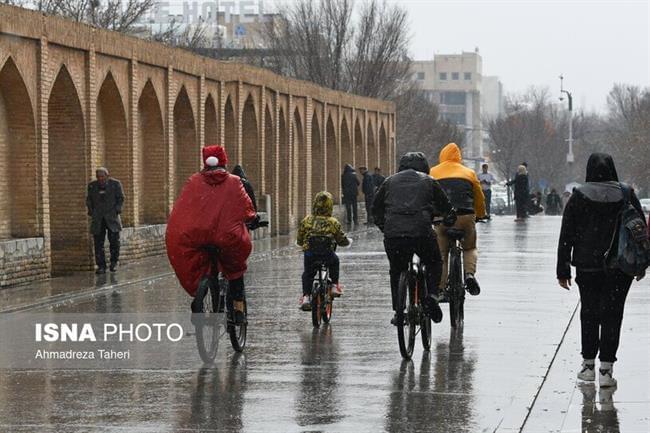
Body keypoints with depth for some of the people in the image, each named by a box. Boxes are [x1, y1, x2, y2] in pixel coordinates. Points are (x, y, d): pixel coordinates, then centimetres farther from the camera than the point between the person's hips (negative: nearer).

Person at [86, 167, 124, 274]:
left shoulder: (115, 184, 3)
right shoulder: (92, 186, 9)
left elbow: (120, 198, 6)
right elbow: (89, 200, 17)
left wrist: (117, 210, -5)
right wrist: (91, 211, 4)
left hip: (112, 218, -2)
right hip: (98, 219, 2)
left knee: (114, 240, -4)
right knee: (98, 243, -4)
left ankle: (114, 262, 18)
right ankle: (101, 266, 1)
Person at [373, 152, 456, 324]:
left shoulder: (390, 181, 21)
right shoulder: (428, 181, 16)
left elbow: (376, 208, 24)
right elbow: (446, 207, 21)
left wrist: (384, 227, 38)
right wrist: (450, 220, 41)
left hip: (393, 233, 1)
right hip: (421, 231, -1)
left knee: (396, 271, 21)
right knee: (434, 264, 23)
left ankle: (398, 310, 15)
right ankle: (432, 296, 2)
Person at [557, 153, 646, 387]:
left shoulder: (579, 197, -2)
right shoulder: (627, 196, -1)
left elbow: (566, 237, -1)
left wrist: (563, 271, 3)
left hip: (587, 266, 0)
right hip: (620, 267, 0)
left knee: (589, 313, 14)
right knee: (611, 315, 2)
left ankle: (588, 365, 17)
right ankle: (606, 369, -3)